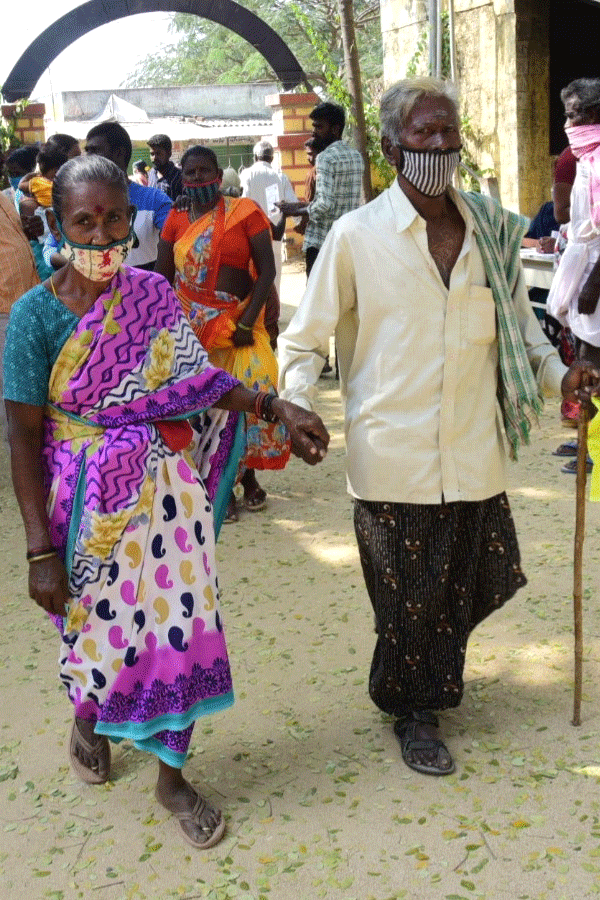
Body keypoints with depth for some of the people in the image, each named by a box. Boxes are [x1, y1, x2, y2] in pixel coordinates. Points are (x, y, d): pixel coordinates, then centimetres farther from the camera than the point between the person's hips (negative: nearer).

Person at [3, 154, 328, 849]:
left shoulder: (153, 295, -3)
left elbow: (197, 376, 8)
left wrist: (275, 408, -6)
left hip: (167, 488, 3)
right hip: (86, 501, -2)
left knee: (180, 620, 3)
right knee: (95, 622, 13)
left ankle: (172, 776, 24)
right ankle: (87, 717, 50)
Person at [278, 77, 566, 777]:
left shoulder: (491, 230, 6)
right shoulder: (358, 234, -5)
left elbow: (519, 324, 20)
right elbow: (305, 338, 1)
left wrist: (557, 374, 4)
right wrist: (296, 403, -16)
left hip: (473, 452, 4)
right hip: (392, 453, -3)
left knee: (466, 584, 14)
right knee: (407, 593, 8)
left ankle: (430, 686, 44)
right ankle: (412, 707, 33)